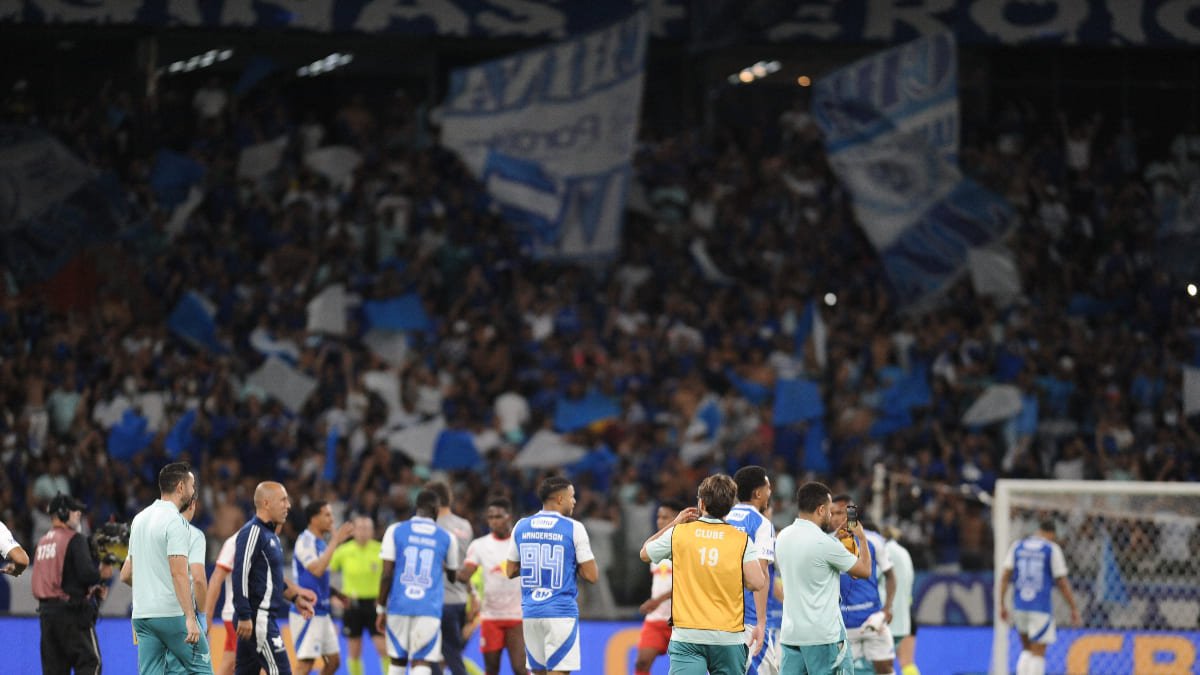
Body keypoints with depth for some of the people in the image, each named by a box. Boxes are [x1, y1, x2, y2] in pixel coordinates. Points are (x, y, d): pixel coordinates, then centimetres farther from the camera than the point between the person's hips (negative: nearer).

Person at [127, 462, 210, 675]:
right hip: (172, 614, -7)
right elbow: (178, 573, -21)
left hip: (142, 614, 7)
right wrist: (190, 618, -24)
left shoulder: (139, 519, 14)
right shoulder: (176, 522, -12)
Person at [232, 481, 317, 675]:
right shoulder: (252, 532, -13)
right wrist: (245, 616, -24)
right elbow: (240, 575, -20)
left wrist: (295, 597, 21)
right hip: (256, 617, -10)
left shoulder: (270, 535, 17)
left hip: (266, 618, 10)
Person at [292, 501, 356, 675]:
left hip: (322, 613, 9)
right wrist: (335, 541, -26)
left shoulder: (320, 542, 14)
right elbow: (317, 569, -29)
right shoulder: (305, 541, -14)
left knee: (333, 660, 11)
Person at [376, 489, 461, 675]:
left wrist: (380, 609, 6)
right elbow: (452, 575, 21)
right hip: (429, 610, -1)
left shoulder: (395, 531, 3)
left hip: (399, 606, 1)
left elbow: (387, 574, -1)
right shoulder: (447, 538, 6)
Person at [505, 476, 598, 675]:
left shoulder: (521, 526, 6)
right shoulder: (573, 528, -7)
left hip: (531, 612, 5)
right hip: (562, 612, -5)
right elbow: (591, 576, -8)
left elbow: (510, 571, 13)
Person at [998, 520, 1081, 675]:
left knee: (1027, 649, 19)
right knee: (1038, 654, 0)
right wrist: (1074, 609, 2)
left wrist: (1002, 604, 7)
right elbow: (1062, 582, -4)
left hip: (1019, 606, 4)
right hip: (1041, 608, -4)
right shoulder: (1052, 549, -2)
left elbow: (1005, 575, 4)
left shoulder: (1017, 546, 9)